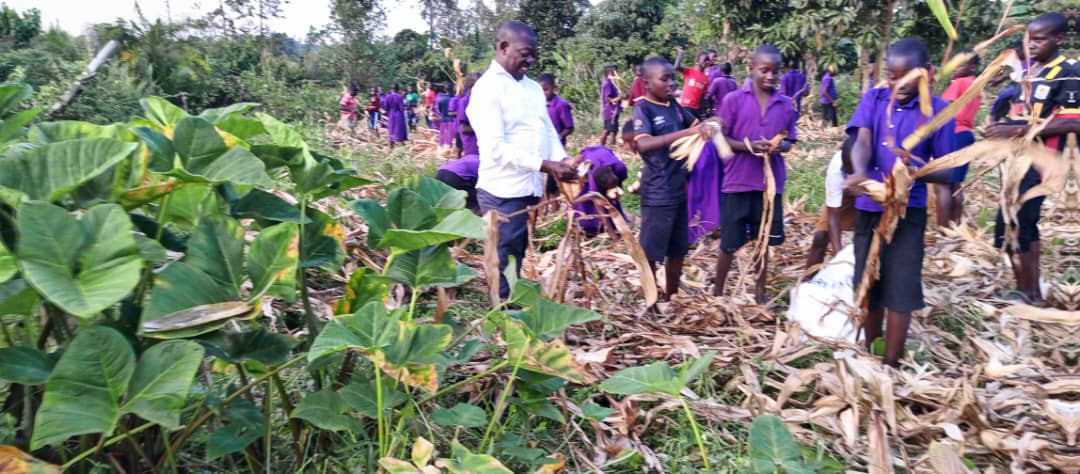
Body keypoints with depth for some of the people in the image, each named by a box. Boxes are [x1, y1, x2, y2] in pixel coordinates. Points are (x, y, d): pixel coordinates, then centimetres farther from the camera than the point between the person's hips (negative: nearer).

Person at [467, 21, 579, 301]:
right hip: (503, 191, -7)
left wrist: (562, 161, -5)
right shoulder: (487, 88, -10)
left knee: (516, 261, 15)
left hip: (530, 188, 7)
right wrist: (546, 166, -22)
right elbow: (496, 148, -19)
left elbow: (548, 130, 16)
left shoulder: (533, 88, 15)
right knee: (505, 264, 0)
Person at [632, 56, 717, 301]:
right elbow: (644, 144, -29)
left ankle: (671, 298, 30)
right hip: (658, 193, -7)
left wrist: (709, 124, -3)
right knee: (651, 252, 2)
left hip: (679, 188, 8)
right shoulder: (643, 108, -12)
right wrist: (685, 133, -35)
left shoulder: (674, 105, 8)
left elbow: (696, 124, 22)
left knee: (678, 249, 16)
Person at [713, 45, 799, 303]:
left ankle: (760, 292, 27)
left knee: (765, 241, 12)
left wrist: (780, 146, -13)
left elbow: (790, 141, 10)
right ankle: (717, 293, 22)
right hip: (738, 182, -3)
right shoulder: (734, 100, -5)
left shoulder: (786, 104, 4)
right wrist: (748, 146, -20)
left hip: (771, 182, 3)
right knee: (730, 244, 5)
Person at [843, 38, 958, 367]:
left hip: (908, 210, -3)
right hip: (868, 207, 3)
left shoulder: (938, 111, -7)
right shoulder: (873, 99, 0)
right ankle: (869, 354, 32)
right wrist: (859, 174, -36)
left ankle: (890, 364, 12)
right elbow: (862, 142, -15)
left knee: (900, 290, -2)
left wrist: (917, 171, -29)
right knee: (868, 286, 14)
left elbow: (947, 172, -6)